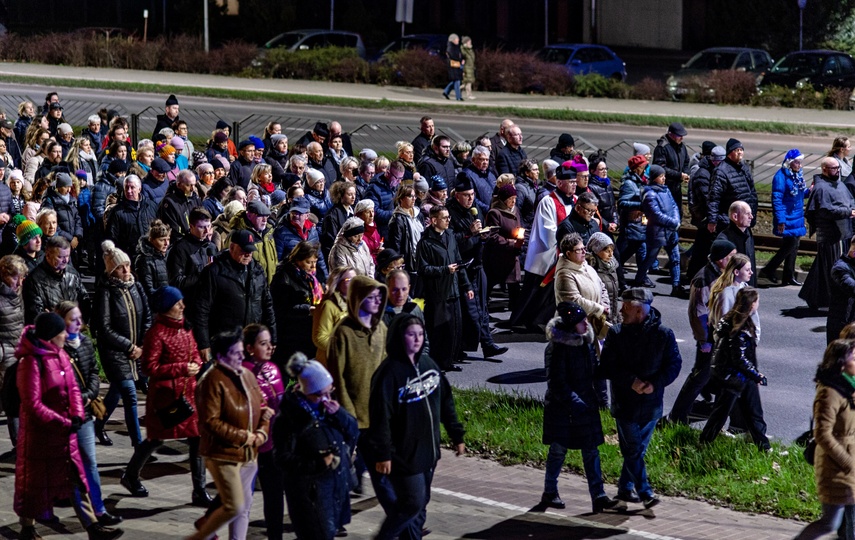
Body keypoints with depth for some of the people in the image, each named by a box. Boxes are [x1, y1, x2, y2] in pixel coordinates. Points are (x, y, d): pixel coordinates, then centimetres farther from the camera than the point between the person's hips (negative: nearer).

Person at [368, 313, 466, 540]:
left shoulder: (428, 364, 6)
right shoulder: (389, 372, -17)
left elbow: (445, 401, 14)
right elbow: (381, 416, -19)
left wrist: (457, 435, 14)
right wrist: (382, 454, -20)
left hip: (428, 451, 7)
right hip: (404, 453, -7)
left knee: (420, 505, 13)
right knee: (412, 503, -5)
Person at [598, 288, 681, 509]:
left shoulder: (664, 335, -6)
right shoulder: (616, 333, -5)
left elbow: (674, 365, -2)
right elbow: (606, 367, -6)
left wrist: (655, 383, -17)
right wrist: (631, 381, -19)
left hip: (651, 404, 1)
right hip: (625, 403, -1)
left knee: (636, 450, 12)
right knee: (633, 450, -5)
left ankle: (626, 488, 26)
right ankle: (645, 491, -3)